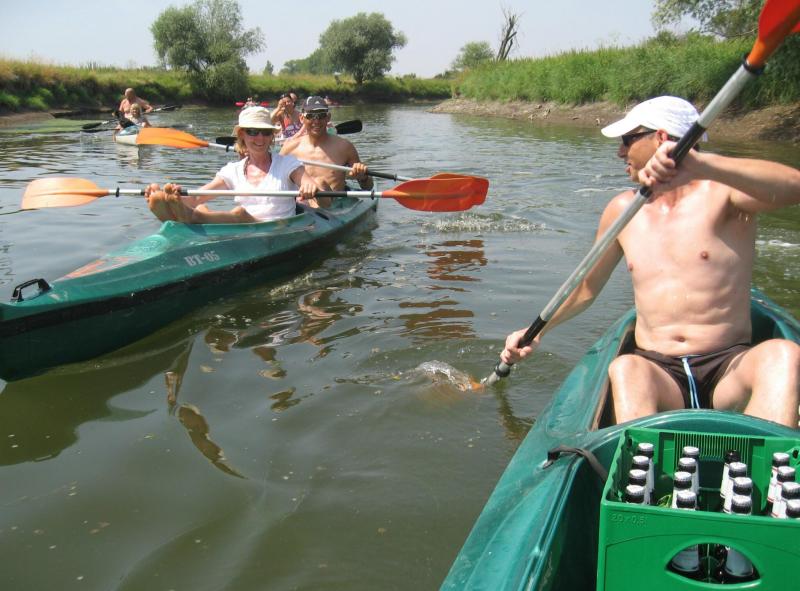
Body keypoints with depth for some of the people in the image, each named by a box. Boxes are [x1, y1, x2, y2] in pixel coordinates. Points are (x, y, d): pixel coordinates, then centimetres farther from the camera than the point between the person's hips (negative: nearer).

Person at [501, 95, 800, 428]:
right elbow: (587, 288, 26)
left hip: (729, 367, -1)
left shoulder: (720, 192, 0)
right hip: (658, 371, 2)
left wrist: (697, 164, -36)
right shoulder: (624, 210, 13)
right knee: (624, 369, -32)